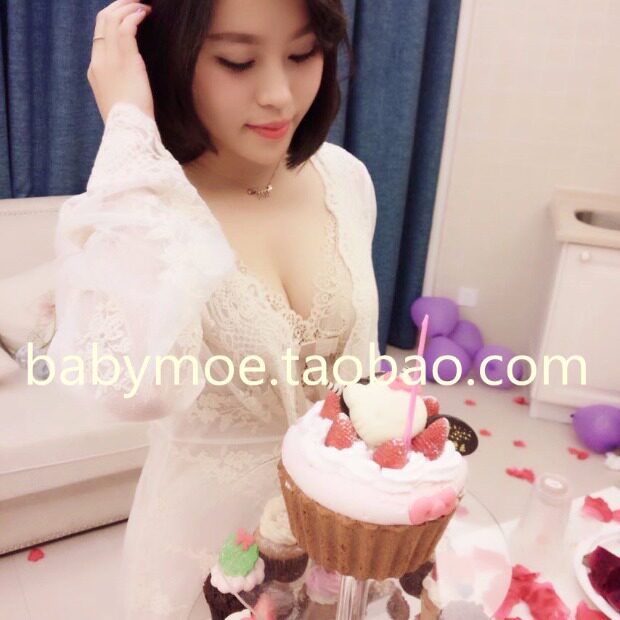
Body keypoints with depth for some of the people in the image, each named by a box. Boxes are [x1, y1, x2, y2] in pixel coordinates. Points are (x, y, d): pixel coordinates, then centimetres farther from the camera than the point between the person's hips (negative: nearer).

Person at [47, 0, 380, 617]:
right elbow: (134, 382, -45)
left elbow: (356, 363, 4)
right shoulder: (129, 208, -22)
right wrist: (128, 128, -36)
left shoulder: (345, 176, -8)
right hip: (211, 530, -4)